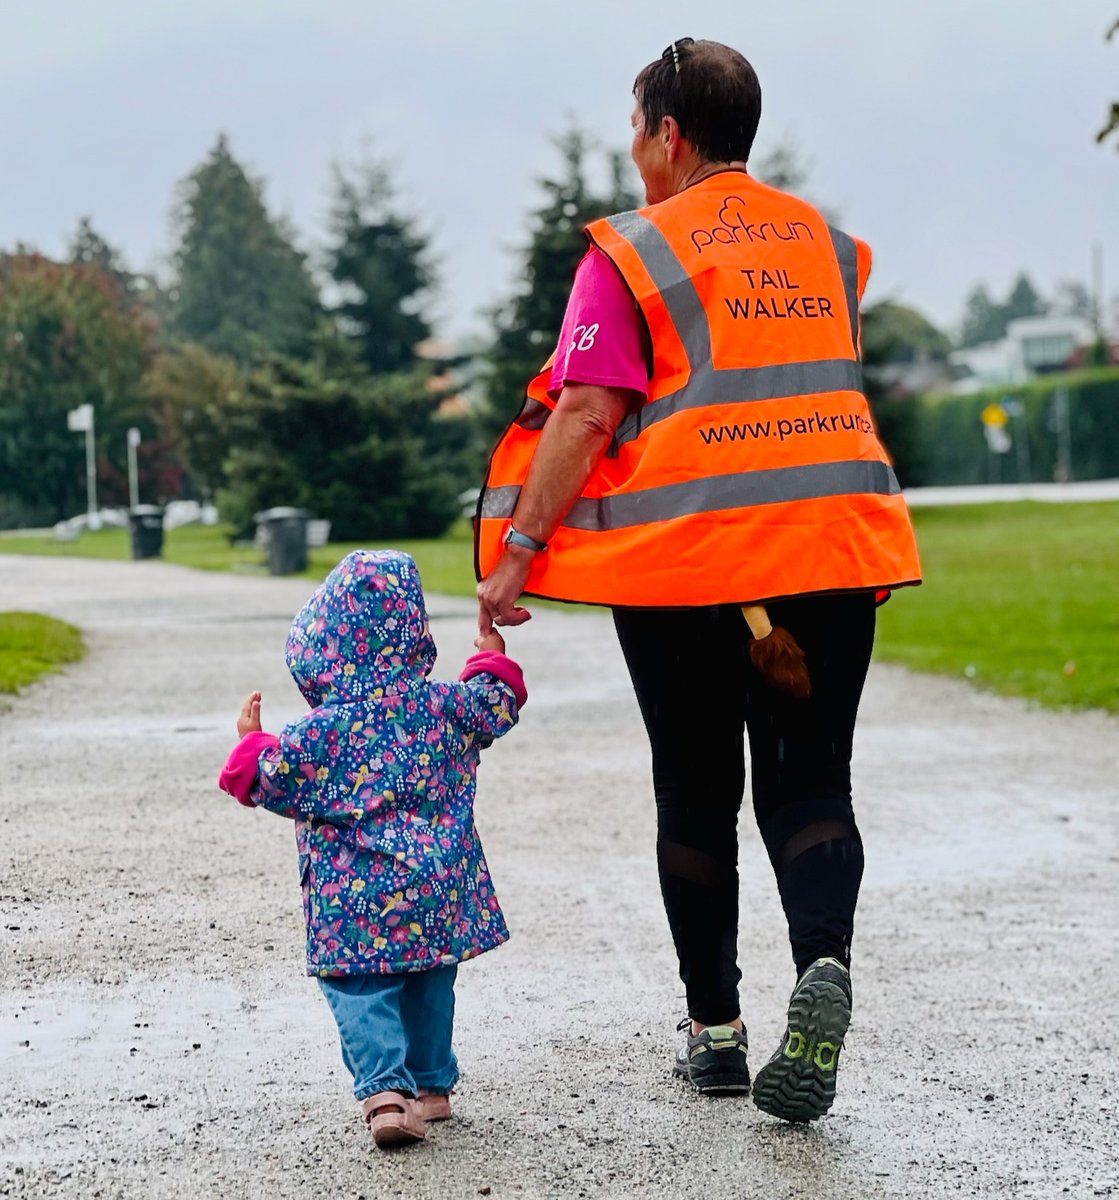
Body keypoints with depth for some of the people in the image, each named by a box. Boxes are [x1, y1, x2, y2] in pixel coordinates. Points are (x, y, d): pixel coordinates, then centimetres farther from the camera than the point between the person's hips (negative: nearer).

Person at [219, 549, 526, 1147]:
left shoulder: (322, 730, -12)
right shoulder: (442, 706, -1)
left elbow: (269, 780, -8)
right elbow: (497, 706, 15)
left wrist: (251, 744, 11)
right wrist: (493, 661, 33)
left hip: (355, 901, -4)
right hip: (438, 891, 4)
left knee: (360, 991, 1)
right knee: (430, 986, 20)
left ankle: (385, 1089, -16)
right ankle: (432, 1085, 30)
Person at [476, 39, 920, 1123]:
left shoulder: (631, 252, -4)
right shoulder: (825, 242, 14)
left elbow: (586, 416, -12)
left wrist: (517, 550, -10)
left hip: (686, 553, -3)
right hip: (833, 544, 4)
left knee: (695, 794, 10)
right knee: (808, 779, 8)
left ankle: (714, 1026, 16)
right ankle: (824, 962, -18)